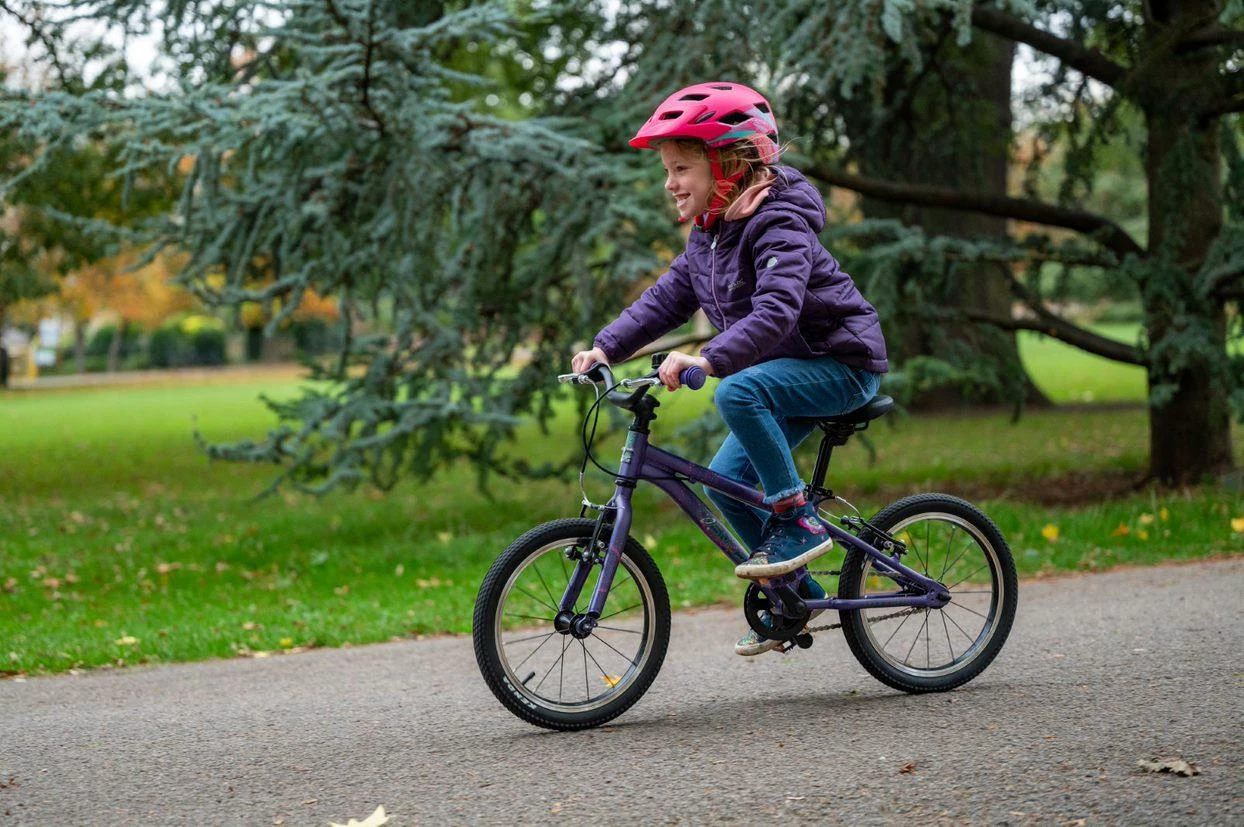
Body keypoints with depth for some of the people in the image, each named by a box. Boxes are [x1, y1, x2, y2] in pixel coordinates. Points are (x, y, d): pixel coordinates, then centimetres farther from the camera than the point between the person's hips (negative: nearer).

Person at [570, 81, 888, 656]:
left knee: (737, 393, -33)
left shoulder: (778, 225, -22)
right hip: (793, 372, 9)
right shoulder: (707, 237, 7)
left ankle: (797, 521, -22)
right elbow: (665, 300, 9)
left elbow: (777, 310, -37)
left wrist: (708, 360, -48)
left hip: (841, 361, -9)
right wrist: (606, 347, -5)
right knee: (724, 481, 2)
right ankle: (797, 592, 16)